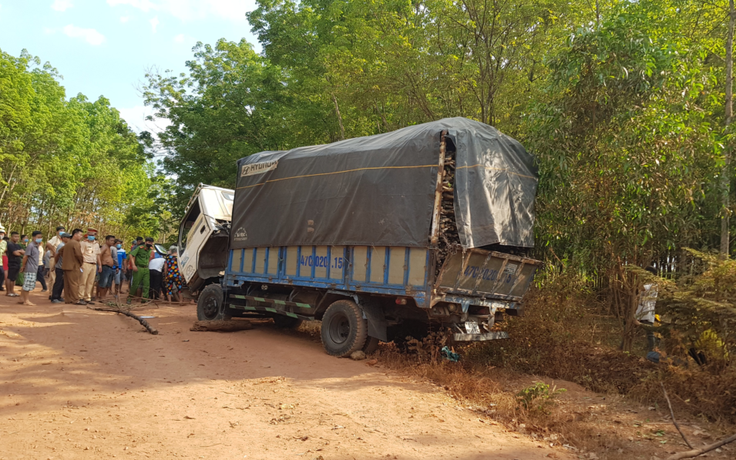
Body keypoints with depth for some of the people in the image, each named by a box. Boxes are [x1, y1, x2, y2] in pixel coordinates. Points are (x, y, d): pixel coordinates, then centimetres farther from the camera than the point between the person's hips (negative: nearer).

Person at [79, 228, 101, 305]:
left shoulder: (96, 244, 18)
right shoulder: (83, 243, 0)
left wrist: (100, 265, 18)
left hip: (94, 265, 6)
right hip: (86, 264, -6)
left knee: (90, 283, 6)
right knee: (83, 282, -7)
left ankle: (87, 298, 10)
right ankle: (80, 297, -3)